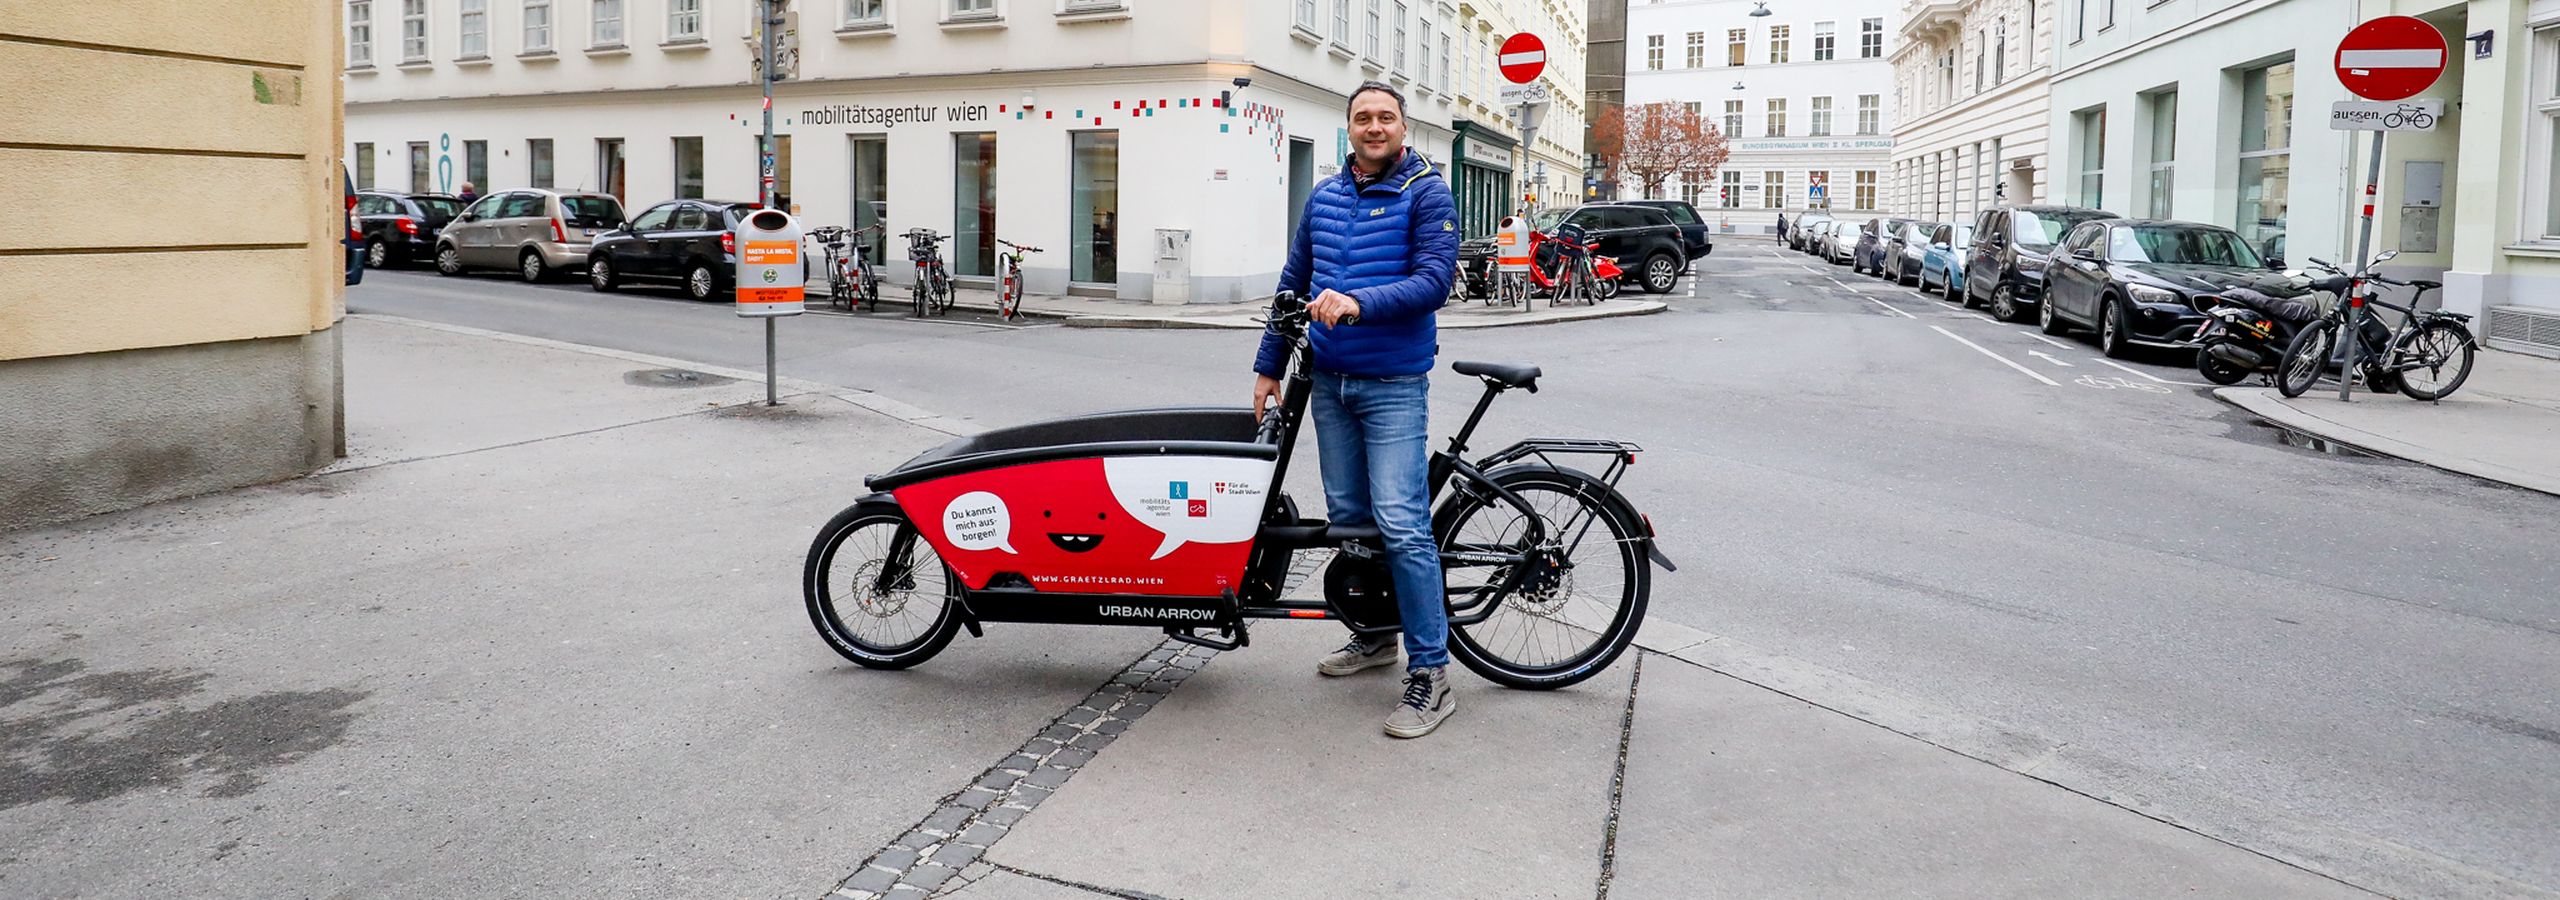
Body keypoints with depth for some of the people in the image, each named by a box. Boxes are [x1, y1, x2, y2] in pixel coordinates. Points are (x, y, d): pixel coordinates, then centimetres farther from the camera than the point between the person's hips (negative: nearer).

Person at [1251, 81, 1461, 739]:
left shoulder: (1426, 193, -4)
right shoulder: (1324, 197, 13)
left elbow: (1434, 280, -16)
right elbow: (1293, 283, 18)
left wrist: (1359, 303, -30)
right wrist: (1268, 368, 15)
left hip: (1393, 385, -6)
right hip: (1329, 382, 6)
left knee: (1401, 524, -12)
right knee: (1347, 515, 12)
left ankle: (1430, 672, -6)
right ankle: (1375, 637, 28)